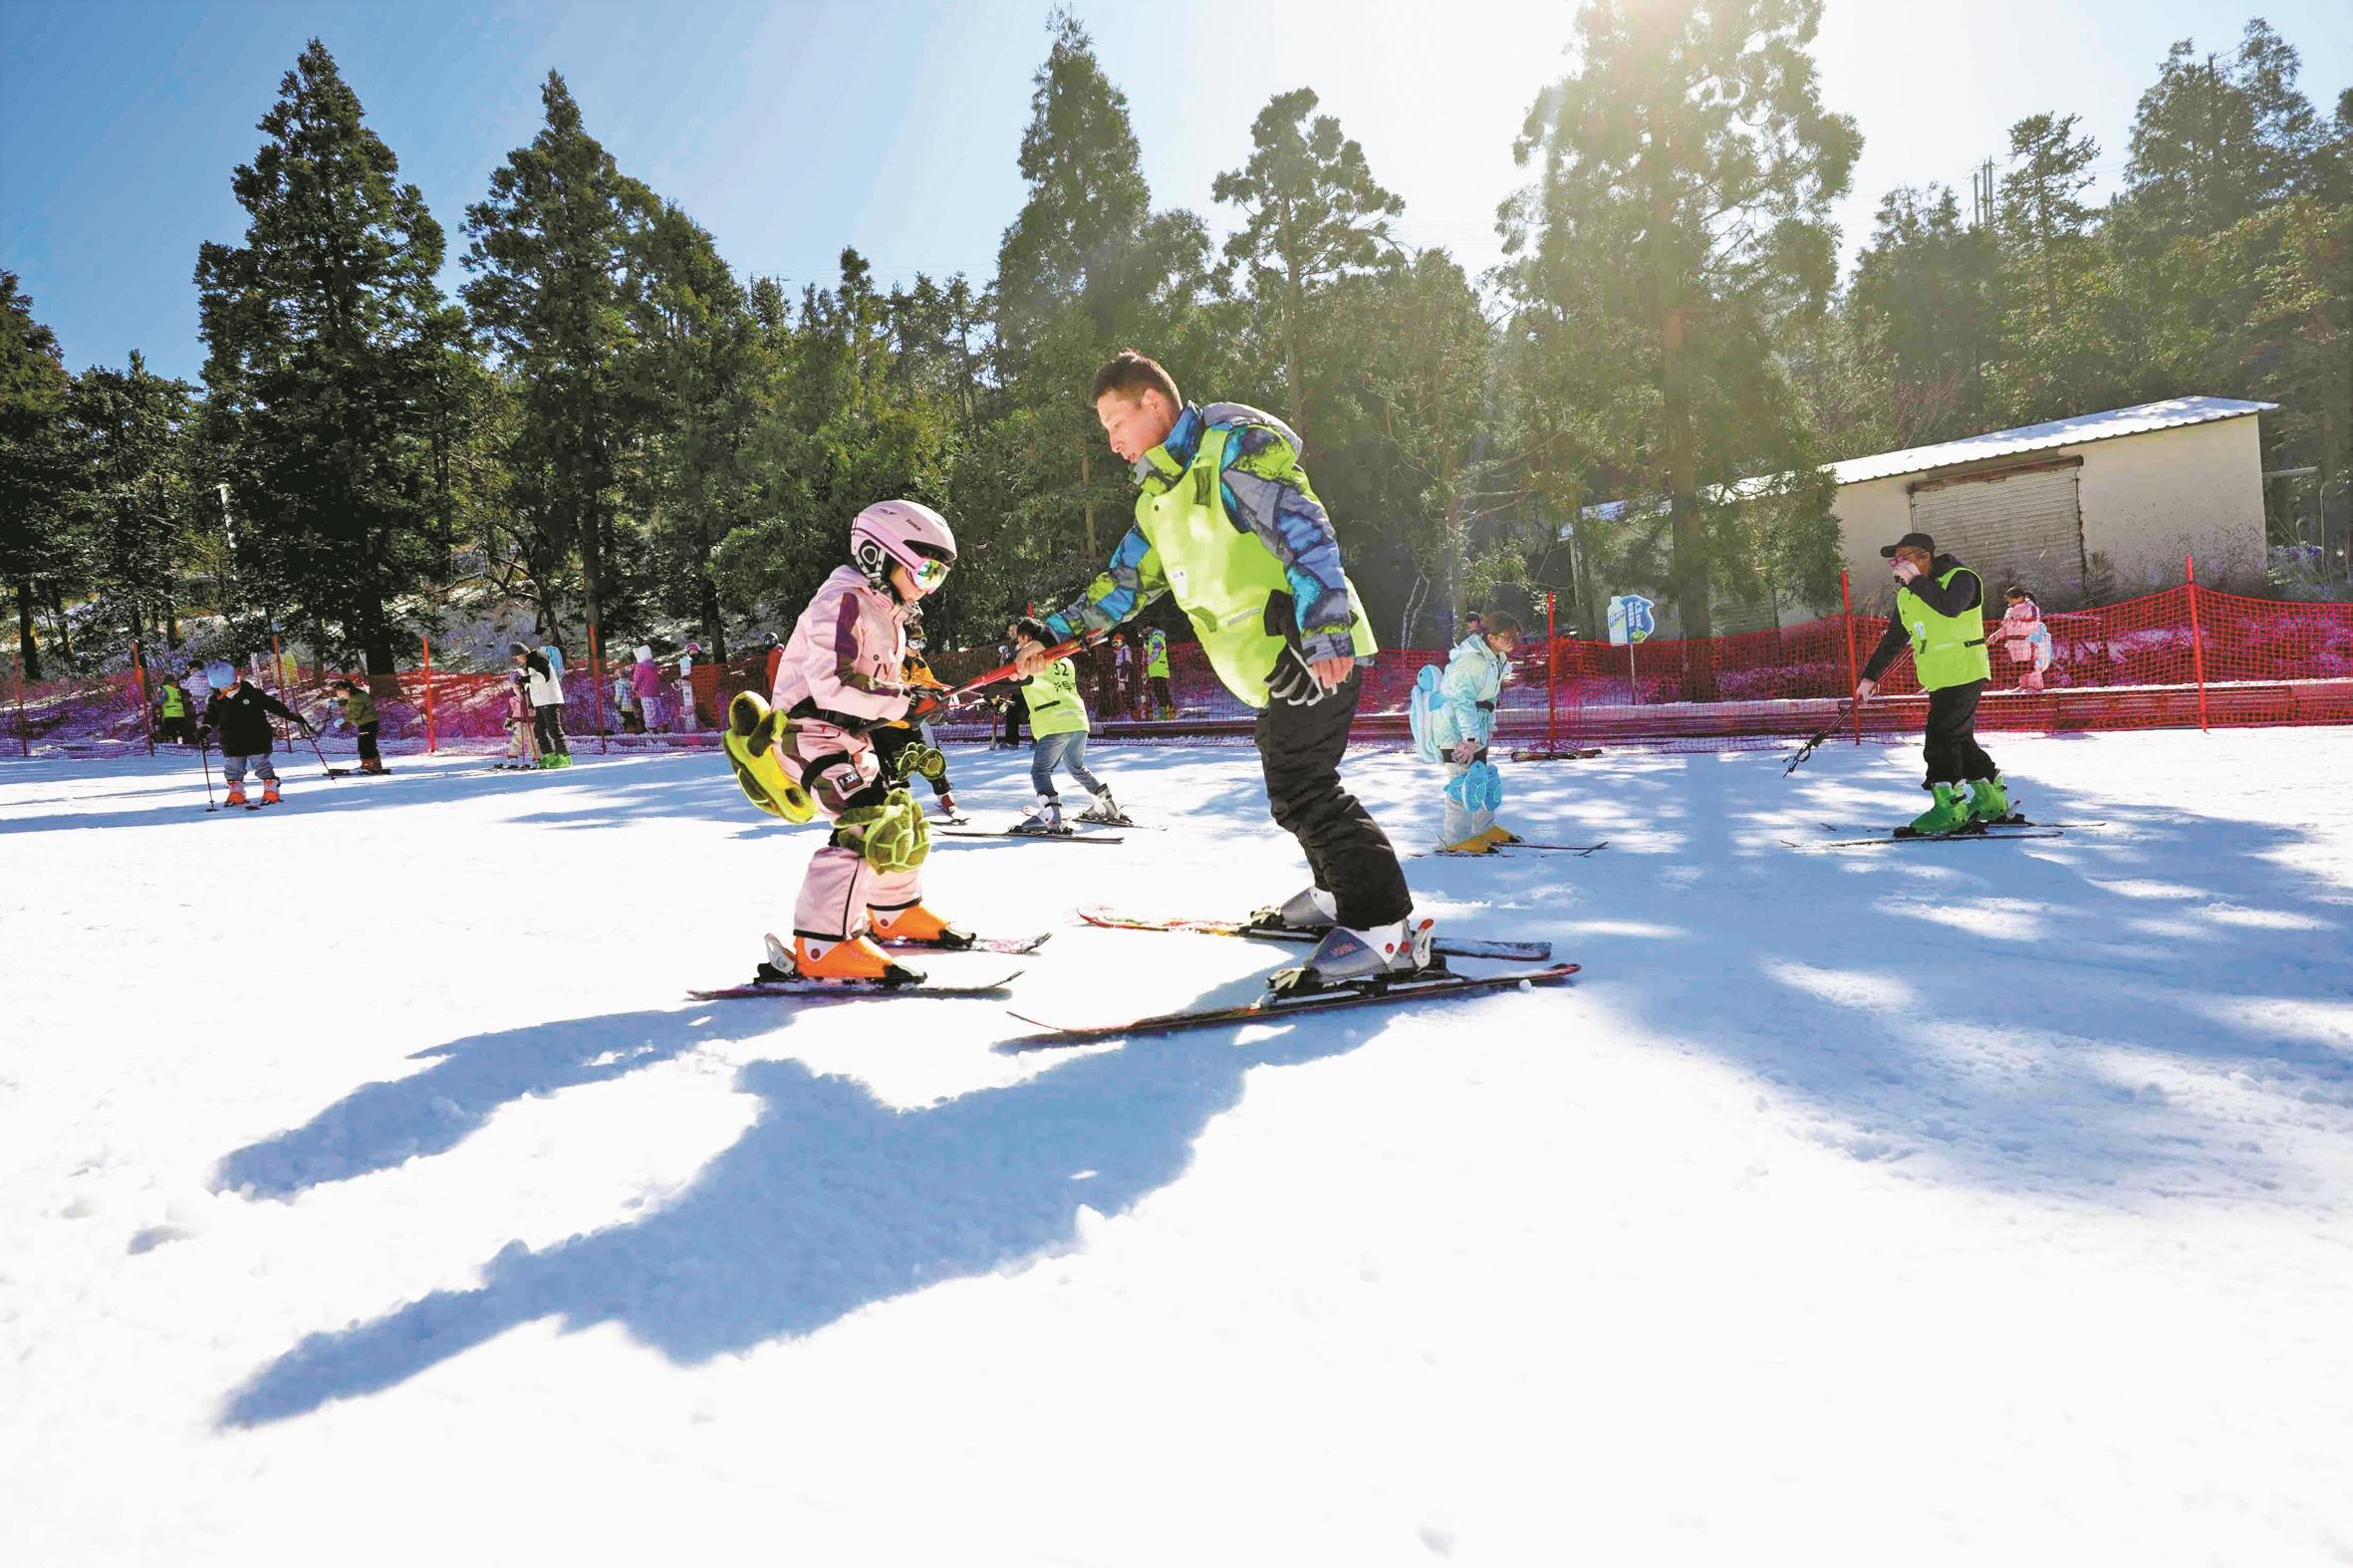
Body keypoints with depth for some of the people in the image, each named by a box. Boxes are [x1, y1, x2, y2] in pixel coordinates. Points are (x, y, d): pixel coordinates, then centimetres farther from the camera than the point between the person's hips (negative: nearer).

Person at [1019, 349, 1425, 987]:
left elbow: (1305, 531, -21)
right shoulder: (1160, 495, 18)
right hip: (1274, 664, 10)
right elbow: (1127, 578, 24)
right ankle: (1337, 893, 34)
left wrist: (1324, 632, -29)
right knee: (1294, 785, 18)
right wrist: (1055, 634, 18)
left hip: (1314, 652, -10)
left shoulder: (1236, 444, -11)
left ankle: (1387, 928, -11)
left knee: (1303, 790, -14)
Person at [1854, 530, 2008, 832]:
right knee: (1960, 740, 13)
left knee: (1942, 737, -12)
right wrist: (1870, 676, 16)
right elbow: (1893, 640, 19)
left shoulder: (1960, 578, -12)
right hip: (1937, 679, 8)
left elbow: (1949, 607, -35)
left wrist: (1914, 580, -28)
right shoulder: (1906, 595, 11)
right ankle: (1992, 801, 26)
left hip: (1964, 673, -8)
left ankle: (1949, 807, -5)